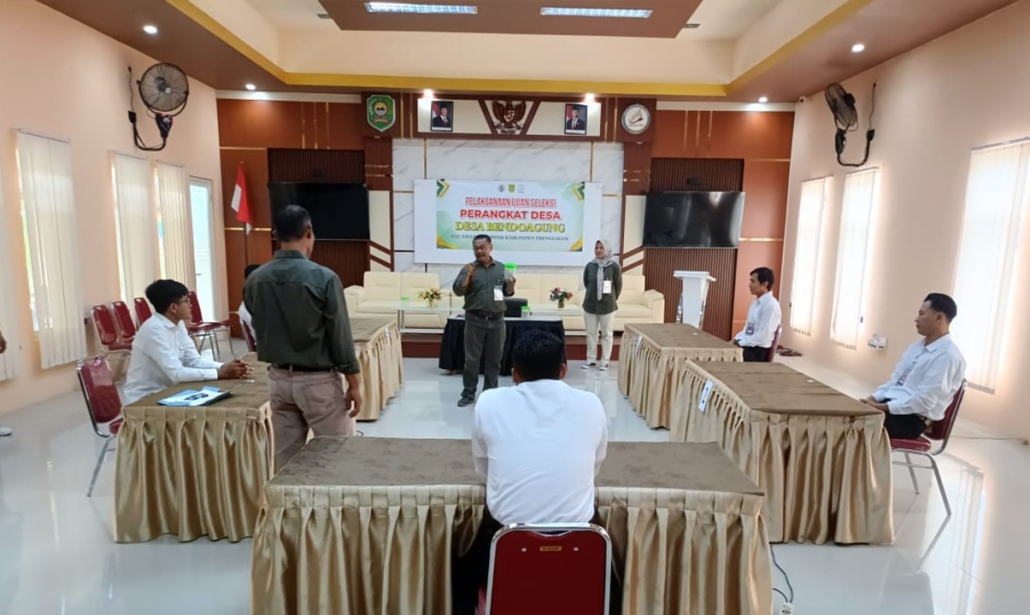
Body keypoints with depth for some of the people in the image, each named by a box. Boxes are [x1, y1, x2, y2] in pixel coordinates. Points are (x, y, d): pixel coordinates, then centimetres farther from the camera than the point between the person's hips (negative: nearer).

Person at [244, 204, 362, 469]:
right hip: (318, 381, -5)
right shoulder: (323, 277, -17)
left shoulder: (254, 280, -1)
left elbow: (259, 332, 10)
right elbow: (341, 336, -13)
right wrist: (354, 383, -5)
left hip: (278, 379, 5)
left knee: (285, 459, 15)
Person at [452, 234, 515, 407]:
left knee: (494, 359, 9)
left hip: (497, 320, 2)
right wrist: (467, 275, -22)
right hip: (475, 320, -2)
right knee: (471, 359, 3)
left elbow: (507, 292, 14)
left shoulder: (501, 268, 8)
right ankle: (468, 394, 14)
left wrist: (511, 286, -7)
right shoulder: (469, 268, 0)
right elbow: (458, 291, -8)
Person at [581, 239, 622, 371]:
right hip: (590, 305, 3)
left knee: (606, 334, 7)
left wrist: (612, 299, 10)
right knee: (590, 333, 9)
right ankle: (591, 360, 20)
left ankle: (605, 361, 16)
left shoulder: (614, 266, -8)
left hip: (607, 306, -3)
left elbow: (618, 285, 1)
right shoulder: (590, 266, 0)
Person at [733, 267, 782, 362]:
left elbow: (763, 336, -22)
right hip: (749, 349, 9)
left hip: (759, 352, -9)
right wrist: (738, 338, 3)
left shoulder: (771, 305, -17)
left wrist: (741, 342, -15)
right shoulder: (756, 302, 12)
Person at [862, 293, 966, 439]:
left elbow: (924, 401, -20)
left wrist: (882, 407, -22)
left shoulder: (948, 356, -14)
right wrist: (873, 398, -1)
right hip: (890, 405, 8)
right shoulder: (917, 346, 14)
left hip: (911, 419, -8)